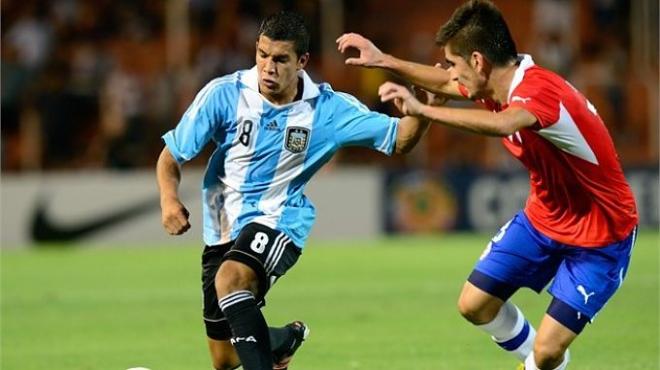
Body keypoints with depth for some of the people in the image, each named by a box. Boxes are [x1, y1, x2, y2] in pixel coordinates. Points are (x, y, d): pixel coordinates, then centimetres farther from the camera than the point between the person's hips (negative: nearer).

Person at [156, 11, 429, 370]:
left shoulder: (327, 108, -11)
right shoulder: (224, 94, -12)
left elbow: (399, 138, -7)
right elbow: (172, 155, -4)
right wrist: (169, 199, -23)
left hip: (279, 222, -3)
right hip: (223, 230, 3)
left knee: (229, 279, -38)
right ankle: (286, 338, 45)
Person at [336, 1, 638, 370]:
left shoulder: (541, 90, -32)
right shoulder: (498, 84, -5)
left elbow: (503, 124, -55)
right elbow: (447, 83, 18)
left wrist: (423, 110, -54)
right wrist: (385, 60, 20)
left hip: (600, 237, -9)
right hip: (544, 217, 9)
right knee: (475, 304, 7)